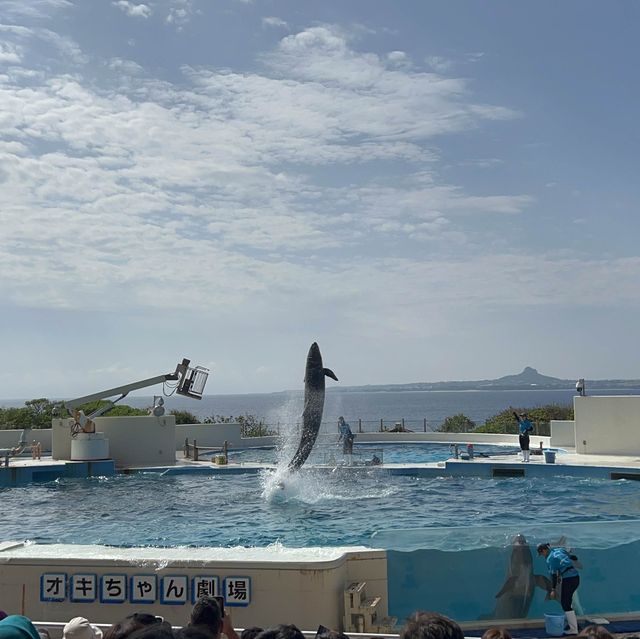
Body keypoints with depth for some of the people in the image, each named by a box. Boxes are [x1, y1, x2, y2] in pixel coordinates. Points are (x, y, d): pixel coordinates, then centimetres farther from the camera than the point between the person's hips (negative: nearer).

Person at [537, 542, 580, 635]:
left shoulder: (550, 559, -6)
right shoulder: (559, 550, 13)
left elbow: (554, 575, -8)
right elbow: (573, 557, 17)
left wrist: (553, 589, -4)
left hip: (568, 579, -8)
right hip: (576, 576, 8)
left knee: (565, 603, 0)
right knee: (567, 600, 21)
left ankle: (573, 629, 0)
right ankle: (572, 621, 24)